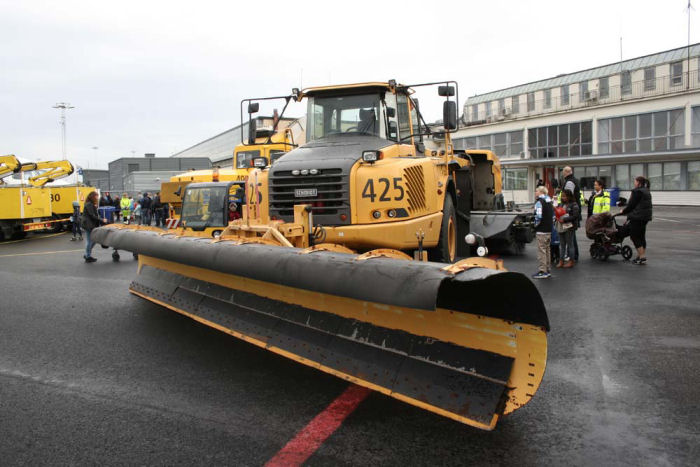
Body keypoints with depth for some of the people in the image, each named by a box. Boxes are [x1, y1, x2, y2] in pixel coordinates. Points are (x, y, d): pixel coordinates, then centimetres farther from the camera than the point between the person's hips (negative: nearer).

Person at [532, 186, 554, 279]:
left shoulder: (539, 202, -13)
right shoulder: (549, 202, 14)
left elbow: (538, 216, -23)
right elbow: (553, 215, 20)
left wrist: (535, 225, -8)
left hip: (541, 231, -9)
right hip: (549, 230, 9)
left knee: (541, 250, -5)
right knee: (547, 250, 14)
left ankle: (542, 271, -4)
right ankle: (548, 270, 20)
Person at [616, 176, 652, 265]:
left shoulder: (637, 191, -13)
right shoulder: (647, 191, 17)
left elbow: (631, 205, -13)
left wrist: (623, 212, 1)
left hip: (637, 217, -10)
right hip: (646, 216, 10)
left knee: (635, 236, -5)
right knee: (641, 236, 12)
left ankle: (642, 258, -8)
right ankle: (643, 256, 15)